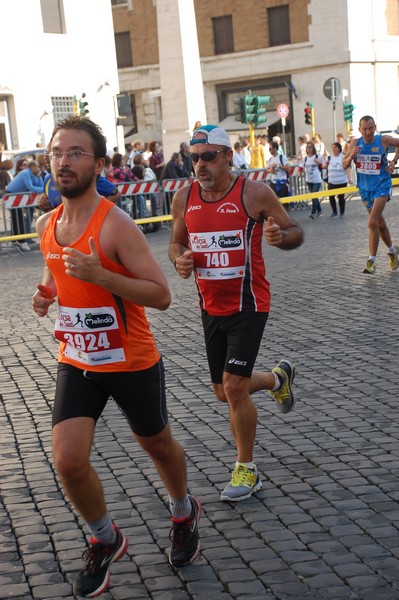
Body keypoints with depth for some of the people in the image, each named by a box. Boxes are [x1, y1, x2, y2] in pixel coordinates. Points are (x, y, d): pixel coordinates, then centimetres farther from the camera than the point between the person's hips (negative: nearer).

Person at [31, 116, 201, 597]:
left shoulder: (116, 225, -20)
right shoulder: (46, 225, 0)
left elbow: (161, 296, -23)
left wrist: (99, 274, -35)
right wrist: (46, 293, -1)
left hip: (132, 363, -4)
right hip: (75, 362, 4)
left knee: (157, 445, 18)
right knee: (68, 461, -9)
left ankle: (184, 514, 49)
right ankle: (105, 542, 18)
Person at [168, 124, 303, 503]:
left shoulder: (255, 193, -14)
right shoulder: (184, 198, -1)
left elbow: (295, 232, -5)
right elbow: (176, 242, 14)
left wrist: (280, 236, -29)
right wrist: (179, 259, -10)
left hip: (248, 305, -6)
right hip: (211, 308, 6)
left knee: (234, 386, -13)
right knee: (225, 393, 15)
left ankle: (246, 471, 7)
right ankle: (278, 378, 48)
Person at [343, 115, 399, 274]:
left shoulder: (384, 140, -14)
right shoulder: (355, 143, -5)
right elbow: (344, 165, 0)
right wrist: (351, 156, -19)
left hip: (382, 186, -4)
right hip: (365, 188, 4)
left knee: (373, 222, -18)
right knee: (380, 223, 18)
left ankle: (371, 261, -14)